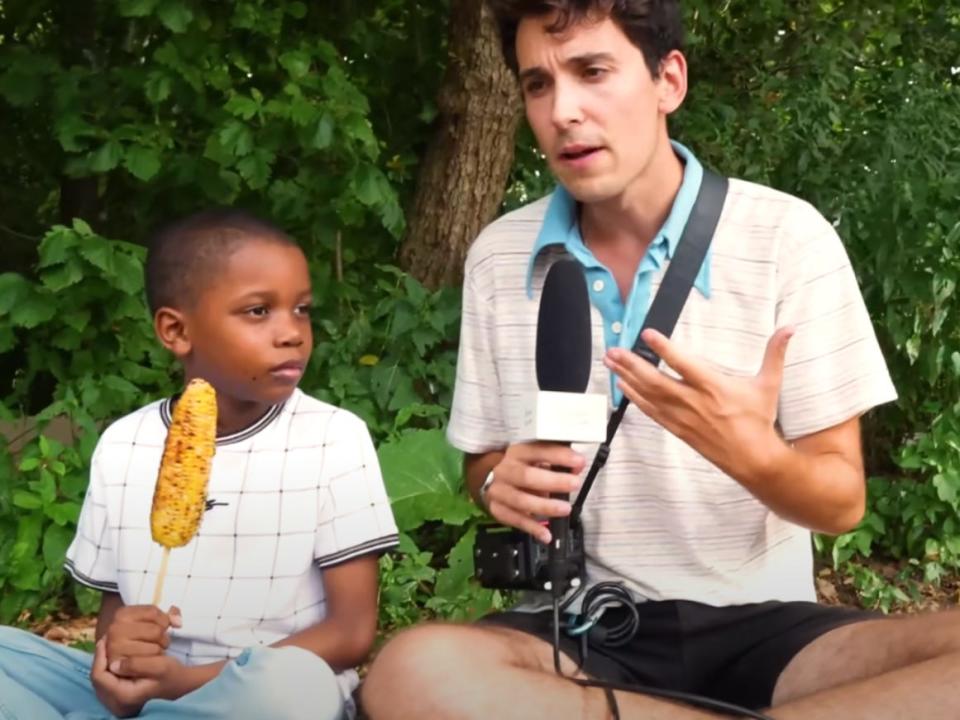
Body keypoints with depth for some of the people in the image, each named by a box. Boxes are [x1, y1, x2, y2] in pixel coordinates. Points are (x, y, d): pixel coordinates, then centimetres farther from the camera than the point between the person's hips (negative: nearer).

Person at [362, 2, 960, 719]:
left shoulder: (787, 236, -5)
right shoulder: (497, 256, 4)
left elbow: (841, 501, -2)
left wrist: (751, 454, -25)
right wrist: (504, 483, -11)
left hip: (758, 624, -1)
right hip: (581, 628, 2)